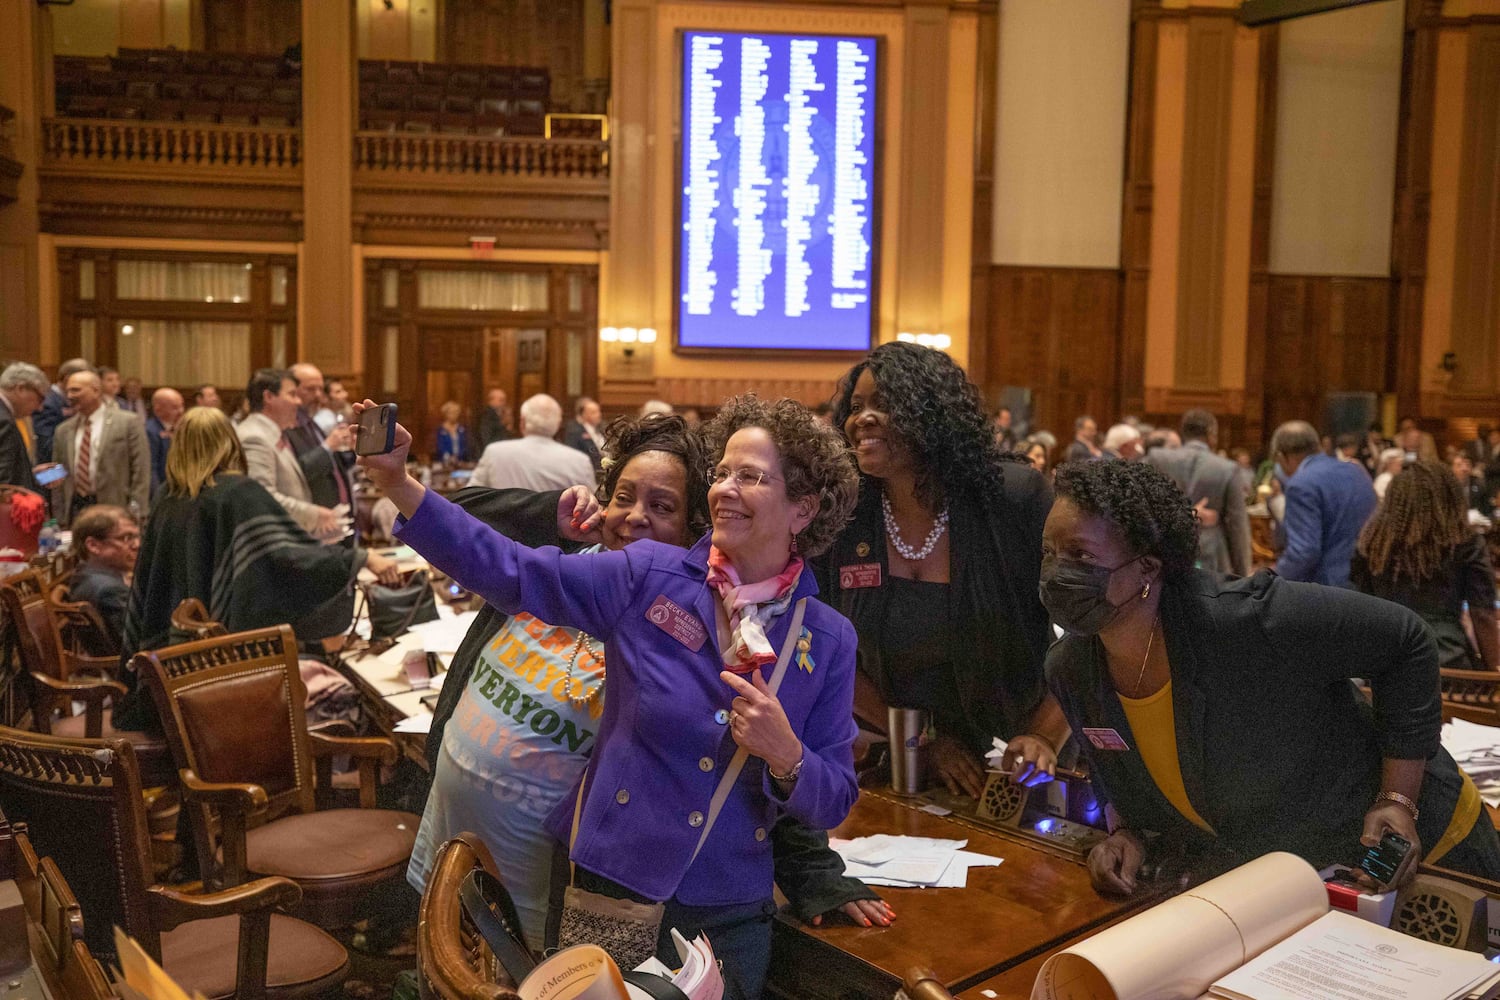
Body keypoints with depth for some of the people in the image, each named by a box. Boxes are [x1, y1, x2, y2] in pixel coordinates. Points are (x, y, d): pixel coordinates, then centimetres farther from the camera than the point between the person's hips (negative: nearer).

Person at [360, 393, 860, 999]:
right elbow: (510, 572, -13)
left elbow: (833, 804, -2)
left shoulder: (829, 640, -5)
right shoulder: (649, 578, -8)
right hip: (611, 886, 0)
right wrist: (398, 484, -22)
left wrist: (786, 756, -22)